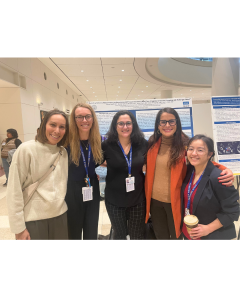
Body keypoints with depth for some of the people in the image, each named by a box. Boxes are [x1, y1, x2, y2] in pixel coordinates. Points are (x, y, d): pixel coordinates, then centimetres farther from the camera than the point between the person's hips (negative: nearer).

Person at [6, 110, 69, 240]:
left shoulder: (64, 152, 4)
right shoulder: (26, 149, -11)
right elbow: (14, 190, -11)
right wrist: (19, 228, -10)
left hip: (60, 215, 5)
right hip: (33, 218, -4)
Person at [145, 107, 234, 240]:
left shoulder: (185, 145, -11)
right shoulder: (152, 143, -2)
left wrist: (225, 170, -23)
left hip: (175, 201, -3)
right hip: (154, 200, 3)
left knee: (176, 236, 20)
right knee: (160, 236, 23)